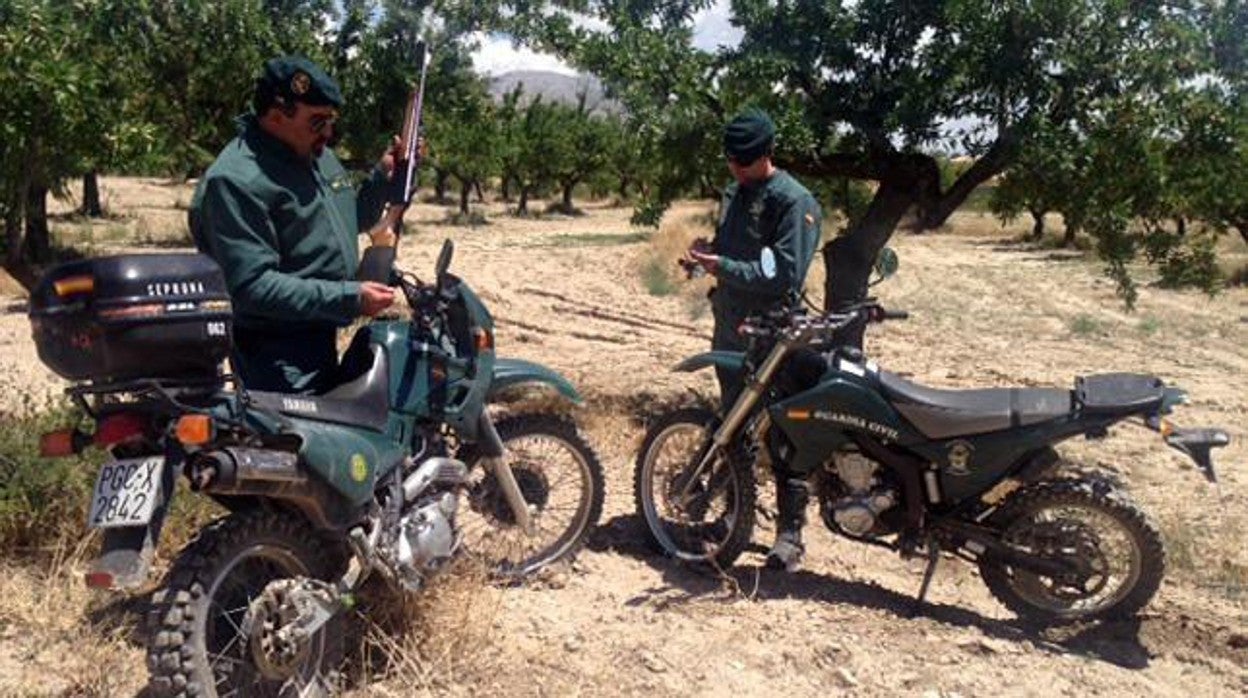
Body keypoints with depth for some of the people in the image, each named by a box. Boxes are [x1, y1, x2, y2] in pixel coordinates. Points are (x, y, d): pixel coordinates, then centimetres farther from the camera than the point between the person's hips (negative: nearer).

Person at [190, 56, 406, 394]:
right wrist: (349, 298, -28)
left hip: (320, 338, 10)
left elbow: (350, 221, 23)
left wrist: (383, 178, 5)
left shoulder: (317, 155, 9)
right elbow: (253, 286, -28)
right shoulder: (235, 180, -21)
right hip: (277, 357, -9)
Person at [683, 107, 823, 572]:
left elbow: (786, 275, -20)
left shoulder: (793, 201, -13)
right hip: (730, 329, 8)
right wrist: (710, 250, 3)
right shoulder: (734, 193, 14)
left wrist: (723, 267, -23)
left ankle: (791, 532, 6)